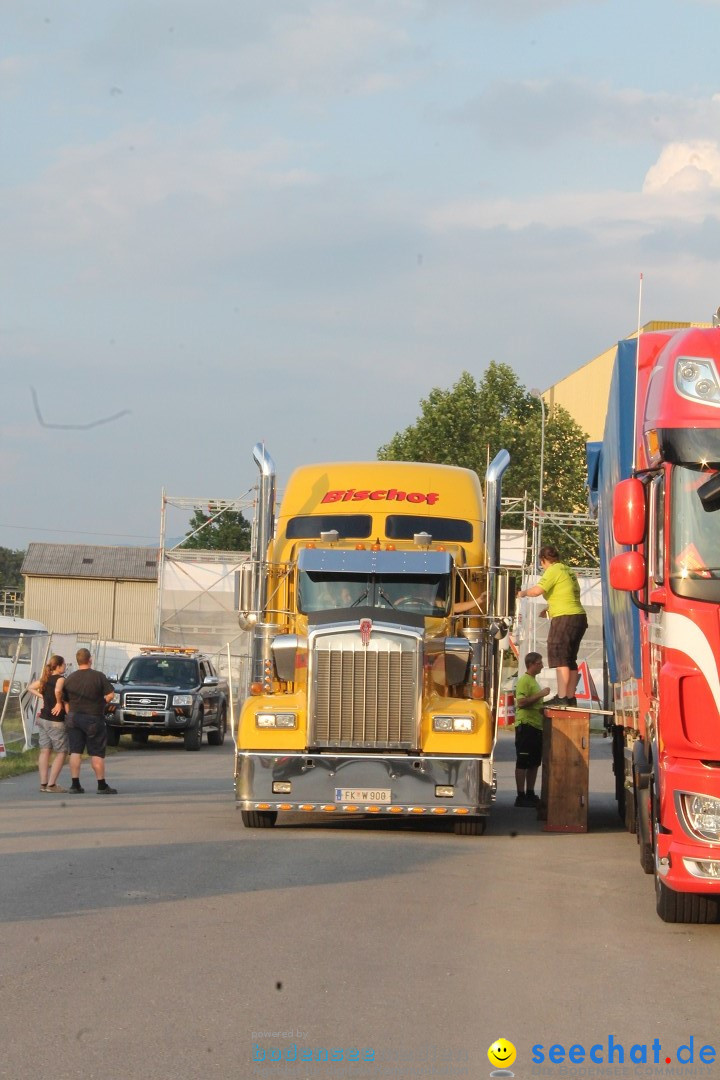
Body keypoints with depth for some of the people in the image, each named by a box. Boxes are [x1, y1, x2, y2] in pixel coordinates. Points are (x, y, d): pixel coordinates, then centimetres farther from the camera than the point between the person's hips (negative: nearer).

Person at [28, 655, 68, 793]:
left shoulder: (45, 679, 9)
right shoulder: (60, 679, -14)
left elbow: (30, 687, 18)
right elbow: (58, 690, -34)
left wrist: (41, 696, 10)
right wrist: (59, 703, -18)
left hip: (43, 718, 8)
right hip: (55, 721, -8)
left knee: (45, 750, 9)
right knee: (62, 752, 0)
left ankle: (43, 783, 9)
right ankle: (51, 785, -6)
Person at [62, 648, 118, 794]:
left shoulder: (70, 679, 3)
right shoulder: (99, 676, -9)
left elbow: (65, 701, 6)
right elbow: (110, 695, -11)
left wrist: (70, 715, 14)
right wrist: (102, 703, 7)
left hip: (74, 718, 4)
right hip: (93, 719, -4)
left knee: (75, 752, 5)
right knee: (97, 753, 1)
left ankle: (75, 785, 2)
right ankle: (102, 785, 4)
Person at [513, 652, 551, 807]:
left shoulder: (534, 681, 20)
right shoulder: (524, 680, -11)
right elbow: (521, 702, -22)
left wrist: (543, 710, 12)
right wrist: (541, 694, -20)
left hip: (537, 726, 10)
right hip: (526, 725, -10)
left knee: (534, 762, 12)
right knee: (523, 762, -6)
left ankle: (530, 794, 18)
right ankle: (521, 796, -6)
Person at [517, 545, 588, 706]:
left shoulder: (553, 571, -8)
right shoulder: (567, 570, 19)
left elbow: (537, 590, -19)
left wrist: (523, 593, 0)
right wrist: (550, 608, 33)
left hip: (564, 618, -9)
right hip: (579, 616, 9)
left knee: (559, 658, -10)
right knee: (570, 659, 13)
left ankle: (561, 697, -15)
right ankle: (570, 697, 14)